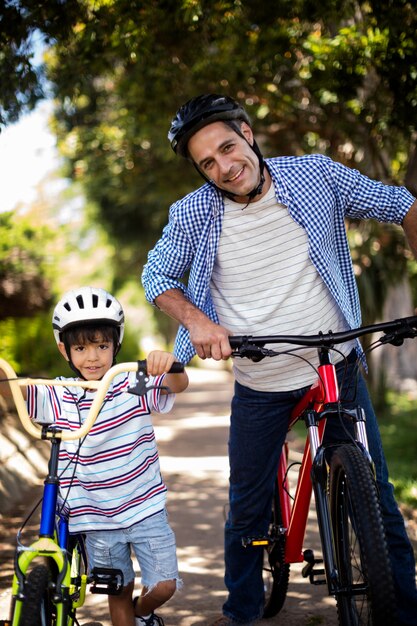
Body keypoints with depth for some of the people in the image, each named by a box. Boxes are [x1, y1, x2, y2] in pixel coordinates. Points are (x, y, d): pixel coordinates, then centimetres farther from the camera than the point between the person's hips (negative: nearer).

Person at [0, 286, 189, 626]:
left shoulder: (134, 387, -8)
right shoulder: (58, 397, -7)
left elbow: (179, 384, -23)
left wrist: (168, 363, -46)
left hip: (145, 509, 0)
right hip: (97, 520, 1)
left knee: (164, 585, 1)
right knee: (118, 592, 12)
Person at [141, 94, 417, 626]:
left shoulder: (316, 174, -9)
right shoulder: (193, 214, -9)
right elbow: (156, 275, 4)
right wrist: (196, 319, -16)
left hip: (337, 368, 0)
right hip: (260, 384, 1)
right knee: (247, 508, 10)